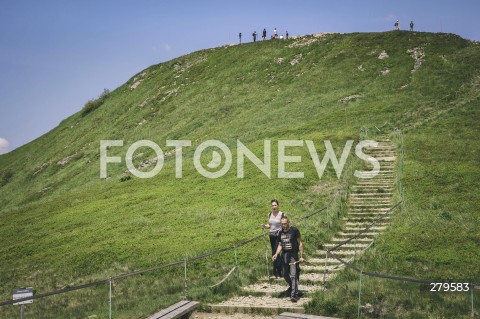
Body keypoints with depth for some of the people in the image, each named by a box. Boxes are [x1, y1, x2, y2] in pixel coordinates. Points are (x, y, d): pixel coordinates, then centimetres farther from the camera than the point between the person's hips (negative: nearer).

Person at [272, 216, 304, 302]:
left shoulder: (294, 231, -6)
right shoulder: (281, 233, 11)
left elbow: (300, 243, -4)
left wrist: (301, 256, -8)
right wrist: (276, 254, 1)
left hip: (293, 255, -6)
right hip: (284, 255, 6)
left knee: (293, 275, -12)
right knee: (285, 275, 13)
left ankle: (294, 295, -13)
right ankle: (292, 286, 41)